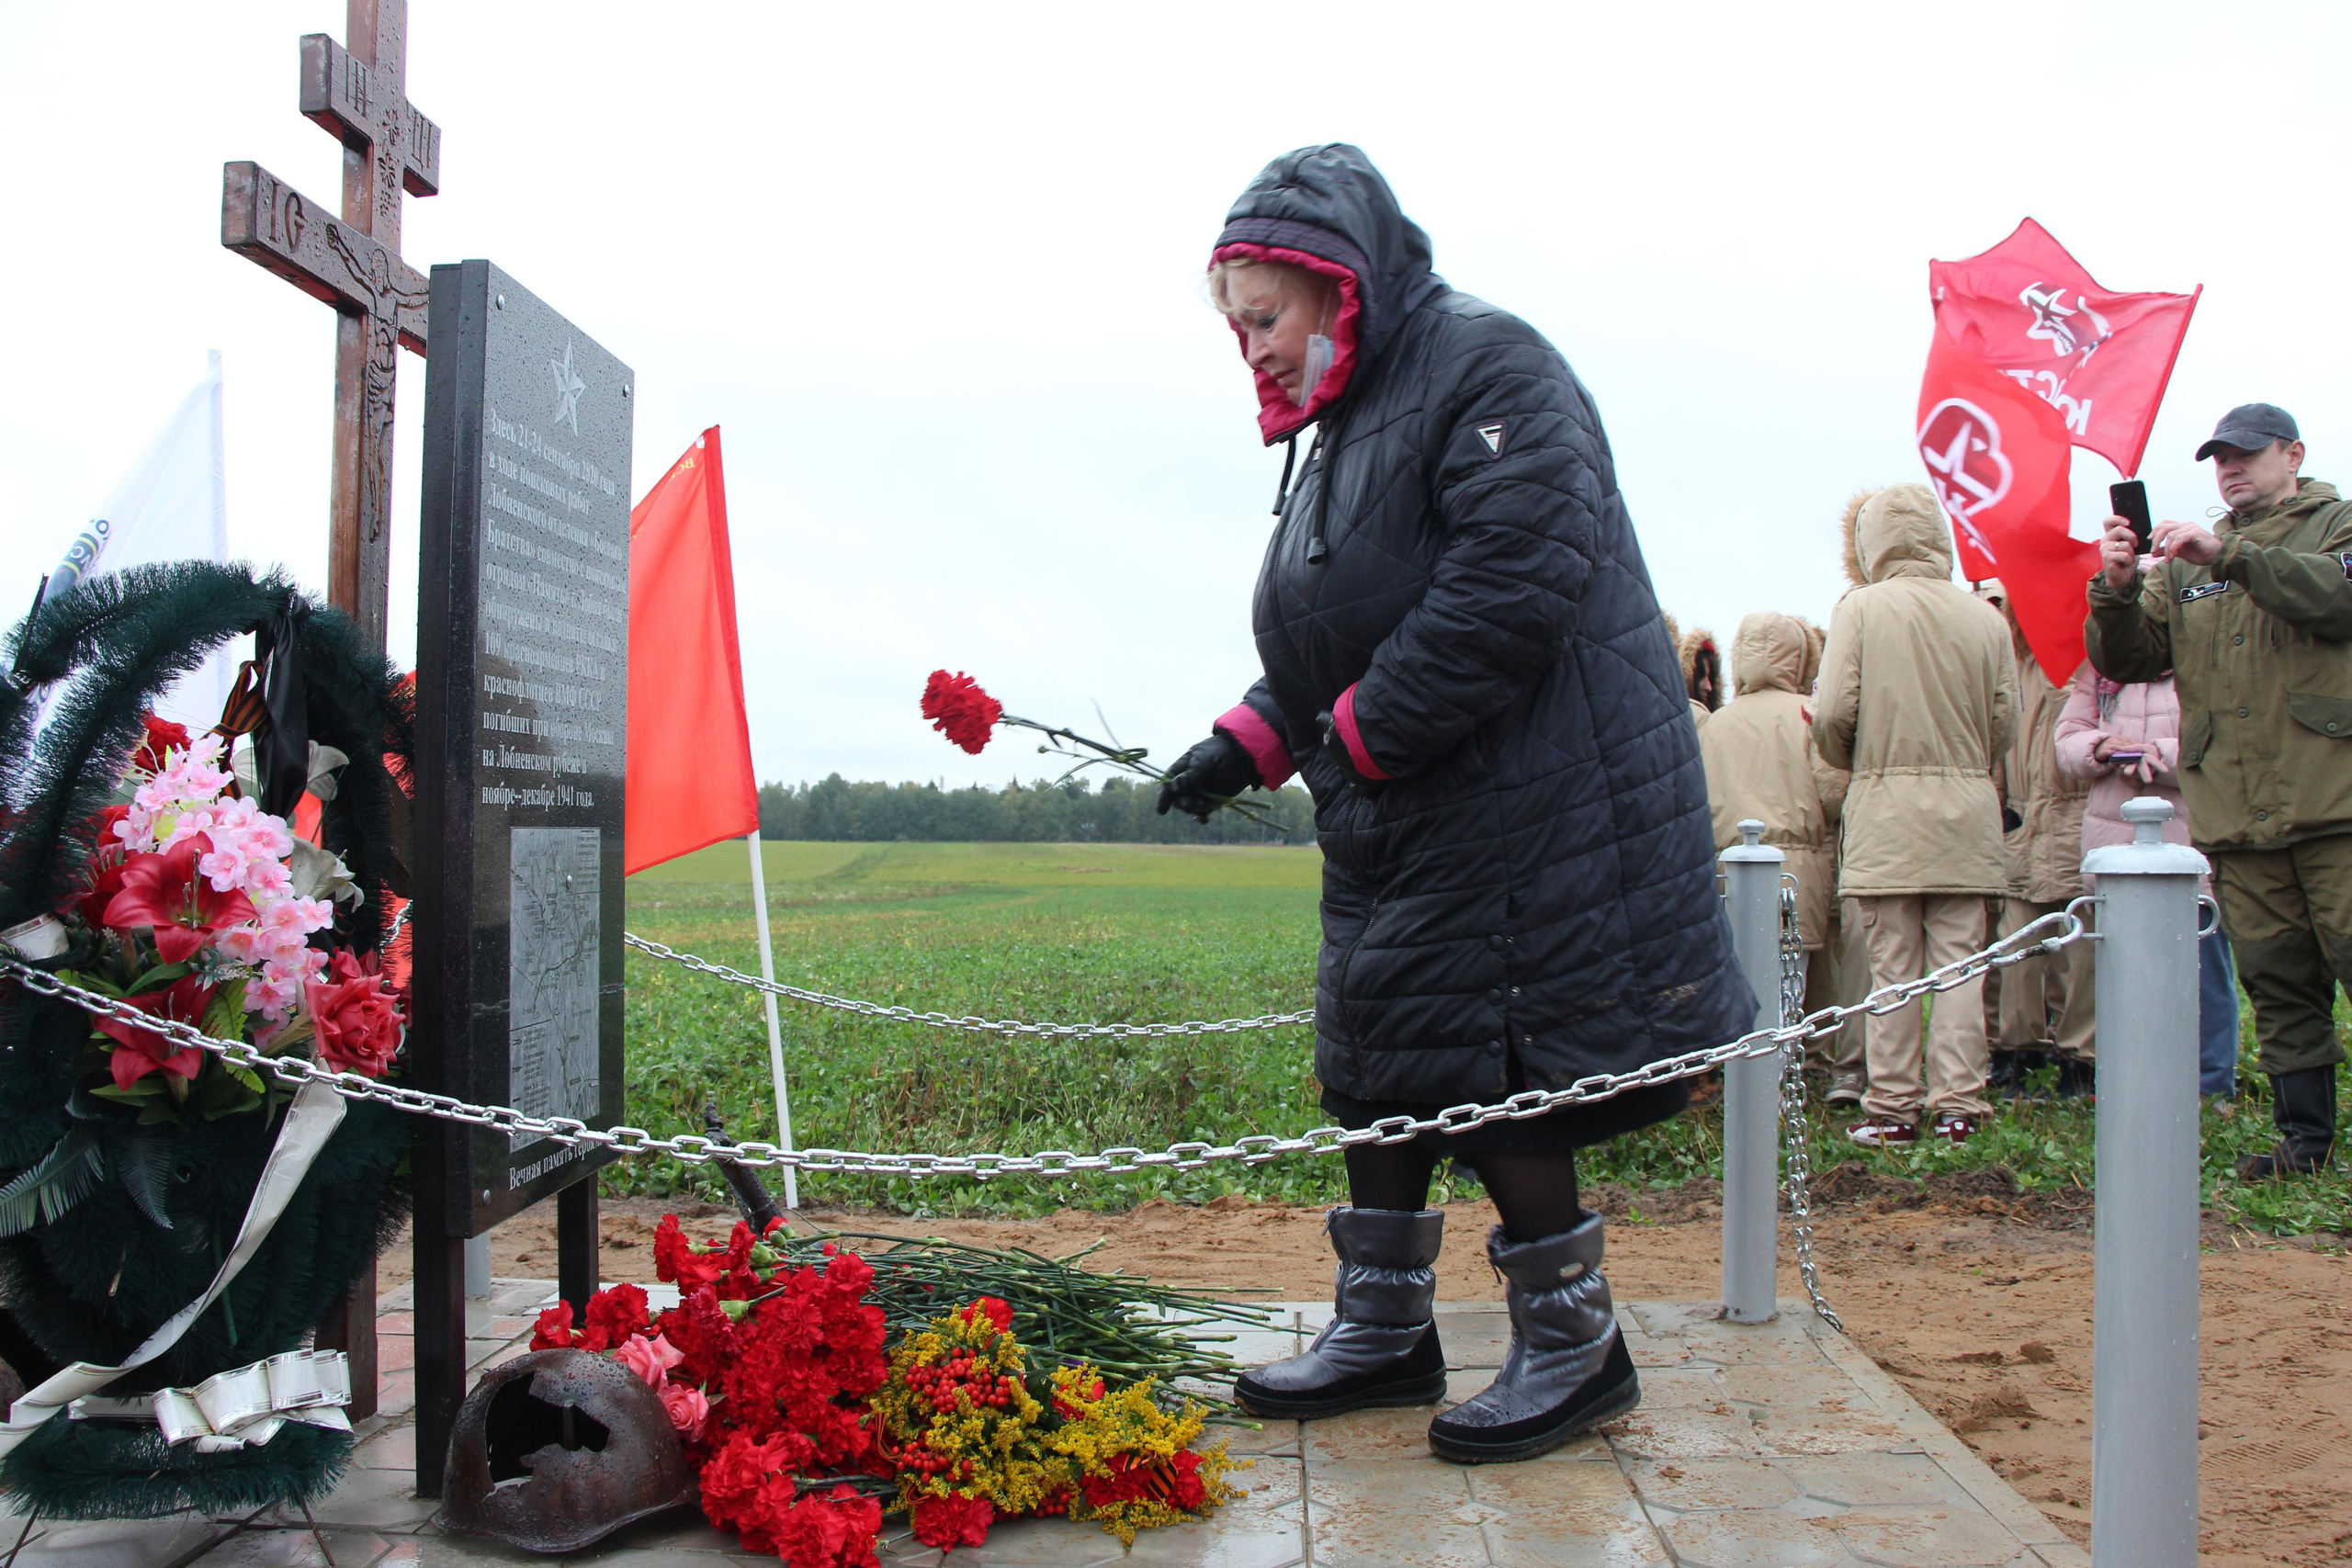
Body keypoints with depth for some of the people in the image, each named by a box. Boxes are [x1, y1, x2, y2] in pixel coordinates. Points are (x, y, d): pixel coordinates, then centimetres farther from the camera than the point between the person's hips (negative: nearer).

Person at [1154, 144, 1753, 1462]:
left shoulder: (1487, 366, -11)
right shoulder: (1347, 426, 18)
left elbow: (1521, 577, -24)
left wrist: (1362, 735, -19)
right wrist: (1252, 742, 4)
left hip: (1527, 817, -9)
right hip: (1398, 832, 10)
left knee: (1481, 1068, -6)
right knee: (1374, 1059, 12)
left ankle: (1575, 1343, 13)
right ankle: (1386, 1331, 26)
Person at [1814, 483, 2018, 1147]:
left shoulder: (1862, 607, -5)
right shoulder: (1984, 616, 3)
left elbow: (1833, 713, -11)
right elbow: (2004, 722, 4)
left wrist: (1852, 762, 9)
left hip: (1887, 811, -3)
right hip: (1968, 812, 3)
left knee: (1894, 965, 2)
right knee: (1959, 960, 7)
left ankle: (1893, 1108, 5)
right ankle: (1958, 1104, 8)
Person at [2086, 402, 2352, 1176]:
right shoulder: (2184, 563, 18)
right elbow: (2125, 659, 11)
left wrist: (2228, 554, -21)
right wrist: (2116, 589, -8)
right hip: (2236, 816, 4)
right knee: (2279, 985, 8)